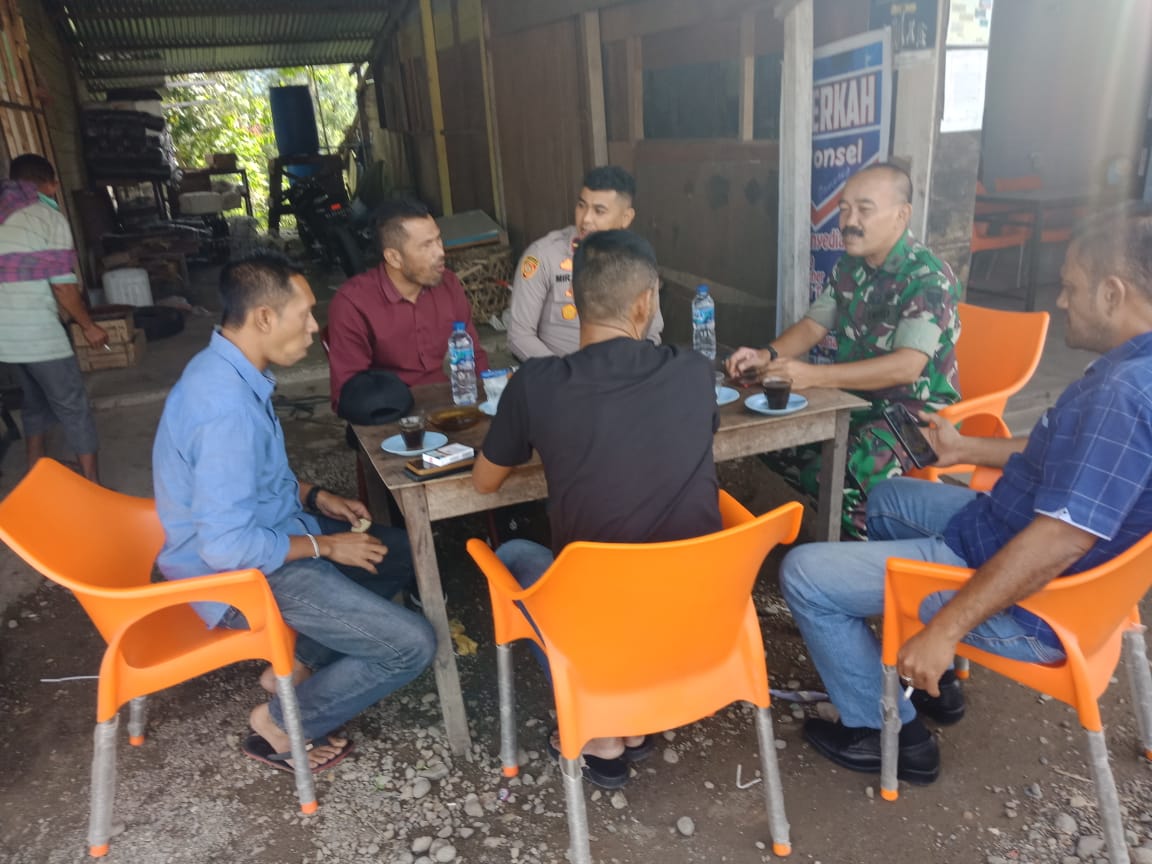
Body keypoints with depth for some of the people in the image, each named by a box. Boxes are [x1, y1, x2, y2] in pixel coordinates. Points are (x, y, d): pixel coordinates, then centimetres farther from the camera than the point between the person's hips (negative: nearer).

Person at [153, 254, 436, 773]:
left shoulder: (225, 368, 2)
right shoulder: (226, 405, -30)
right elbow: (228, 546, -30)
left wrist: (315, 497, 6)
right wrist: (325, 546, -17)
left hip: (270, 531, 10)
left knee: (403, 554, 19)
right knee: (412, 645, -14)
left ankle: (298, 663, 16)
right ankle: (280, 725, 6)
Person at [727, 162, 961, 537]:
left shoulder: (929, 278, -20)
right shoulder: (849, 267, 3)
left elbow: (906, 366, -30)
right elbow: (813, 326, 8)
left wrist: (813, 375, -39)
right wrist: (767, 355, -15)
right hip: (857, 397, 8)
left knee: (850, 470, -33)